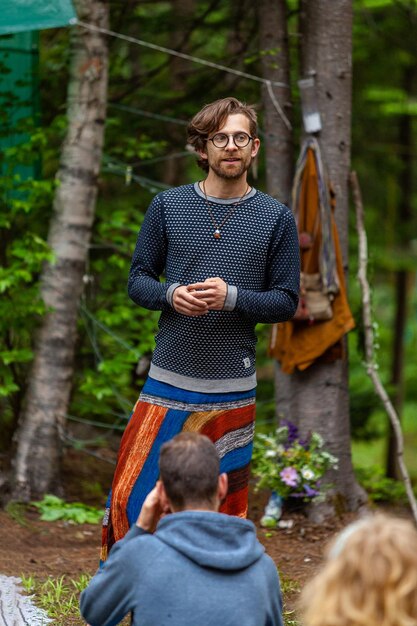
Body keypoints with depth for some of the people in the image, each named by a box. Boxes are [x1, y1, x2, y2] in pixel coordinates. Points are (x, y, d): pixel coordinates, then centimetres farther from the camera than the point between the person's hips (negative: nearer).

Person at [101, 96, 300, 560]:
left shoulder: (276, 219, 2)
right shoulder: (168, 206, 4)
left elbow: (286, 301, 3)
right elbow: (138, 280, 8)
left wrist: (231, 297, -15)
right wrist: (171, 294, -14)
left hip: (233, 389, 0)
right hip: (168, 381, 0)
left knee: (225, 511, 7)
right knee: (132, 496, -4)